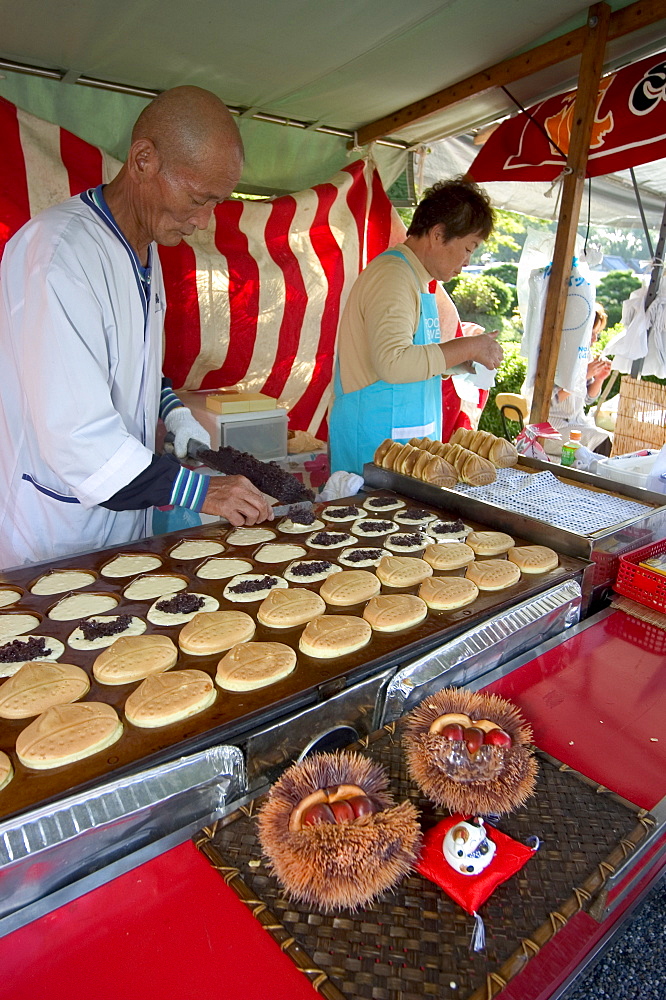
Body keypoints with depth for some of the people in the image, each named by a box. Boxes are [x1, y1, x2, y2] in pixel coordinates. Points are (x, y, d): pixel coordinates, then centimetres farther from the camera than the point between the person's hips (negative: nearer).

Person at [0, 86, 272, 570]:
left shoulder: (147, 248, 8)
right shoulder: (57, 252, -23)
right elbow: (74, 434, -28)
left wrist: (173, 412, 2)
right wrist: (199, 490, -23)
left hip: (127, 512, 8)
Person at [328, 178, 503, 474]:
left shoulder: (417, 279, 18)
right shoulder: (392, 277, -14)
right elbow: (394, 363, -27)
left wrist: (466, 360, 10)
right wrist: (467, 347, -17)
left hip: (411, 430, 10)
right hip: (377, 436, -10)